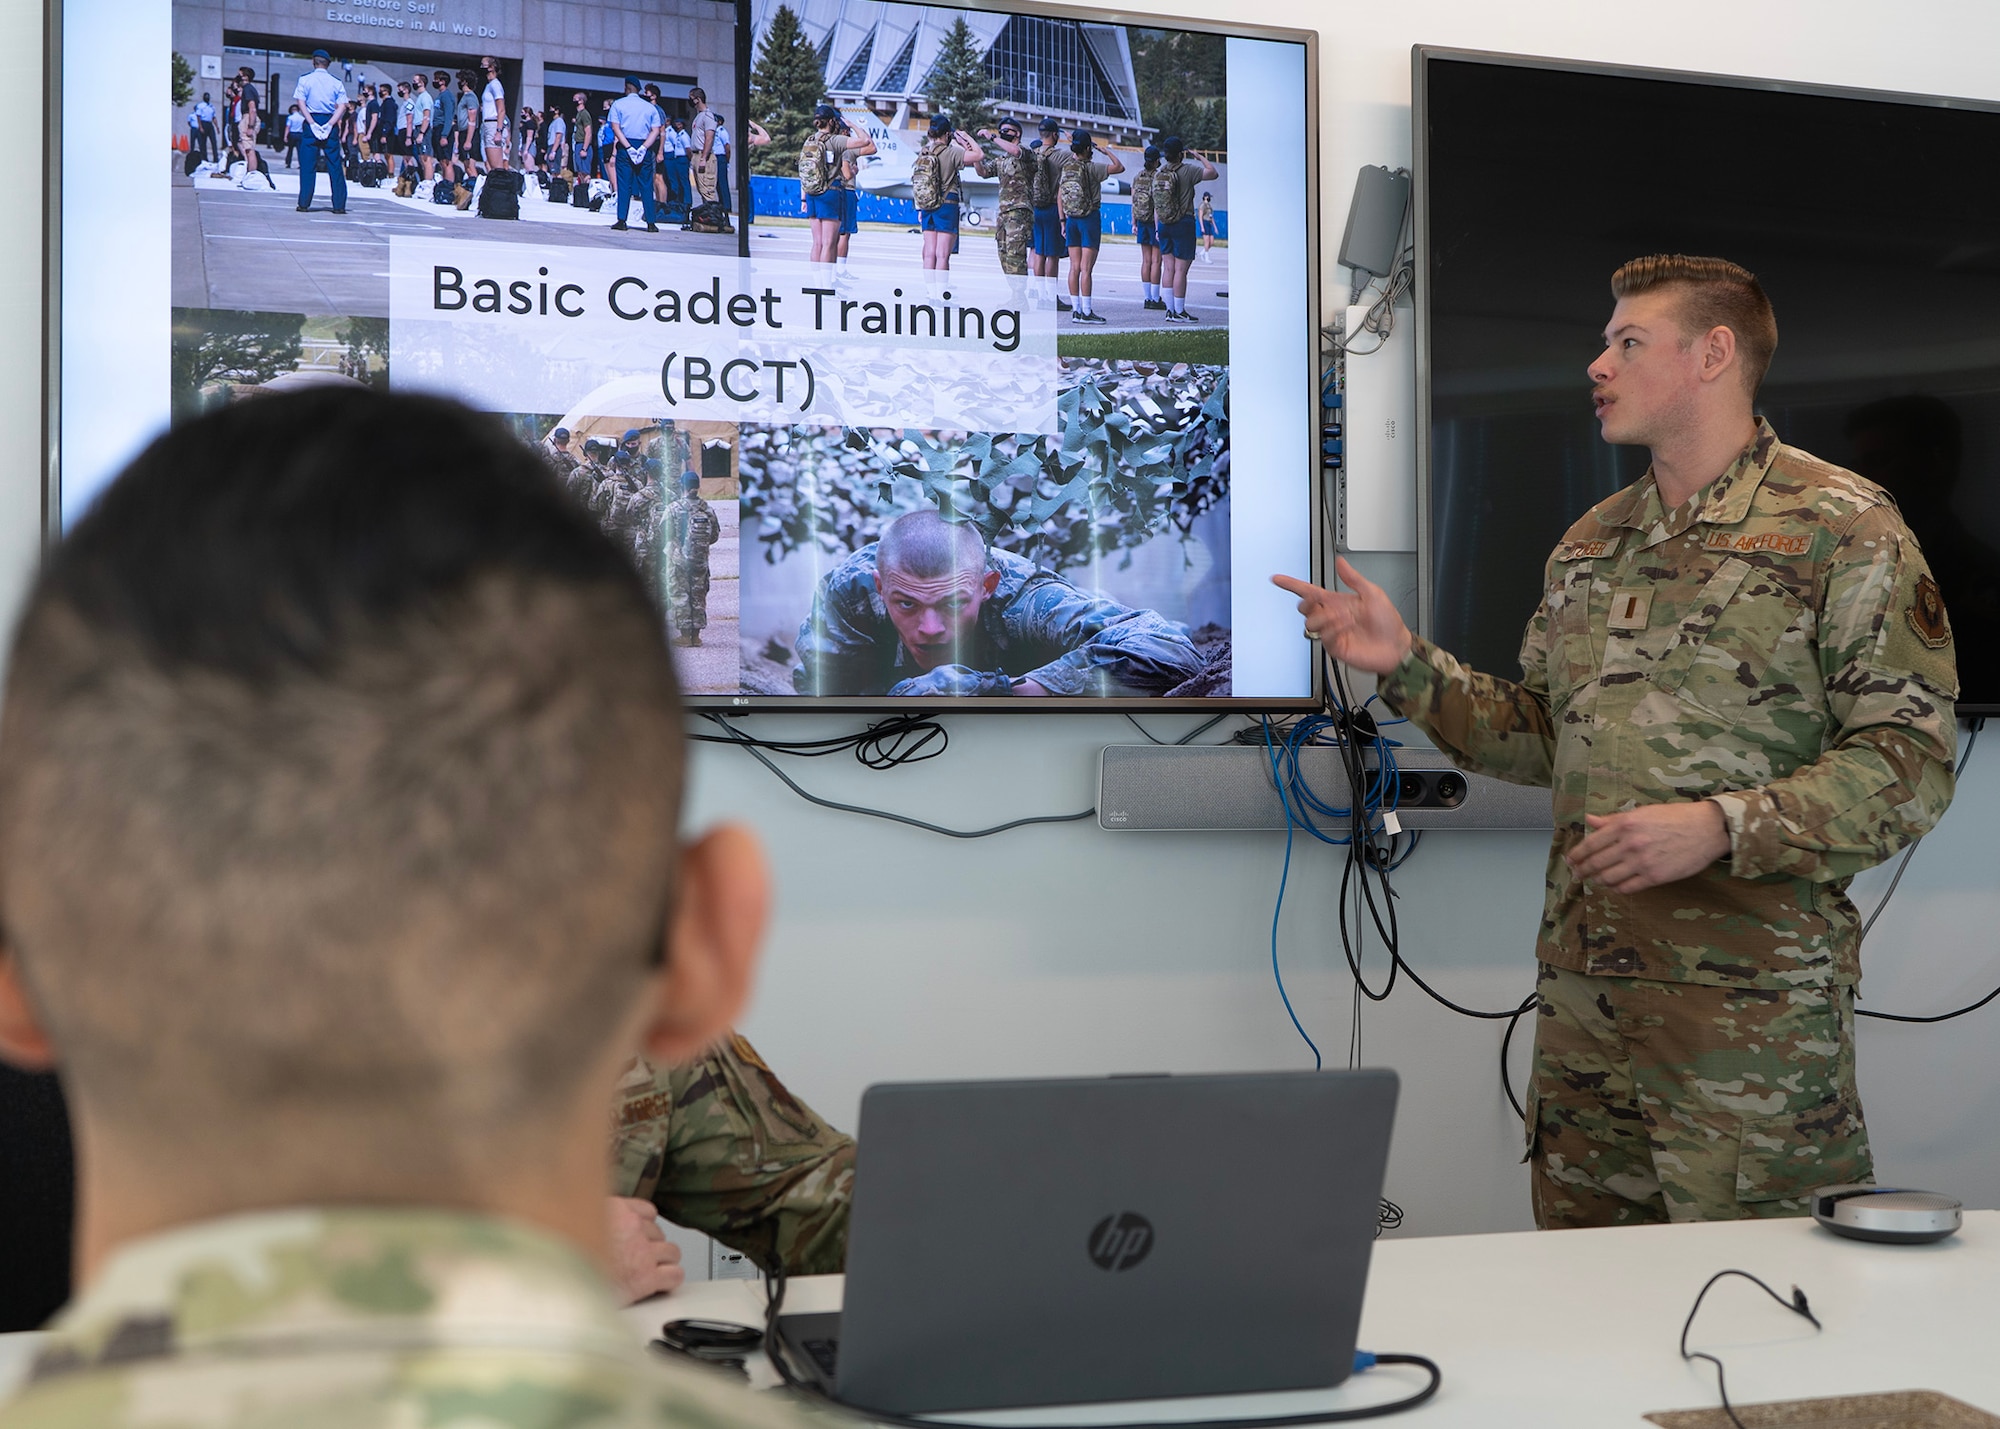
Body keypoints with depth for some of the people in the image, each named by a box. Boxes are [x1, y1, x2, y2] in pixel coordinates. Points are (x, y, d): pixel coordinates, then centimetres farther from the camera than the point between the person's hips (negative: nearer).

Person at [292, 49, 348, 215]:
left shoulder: (305, 79, 1)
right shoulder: (336, 82, 6)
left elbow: (300, 102, -9)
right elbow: (342, 106, -5)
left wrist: (312, 123, -12)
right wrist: (329, 124, -10)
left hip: (311, 122, -1)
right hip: (330, 122, 1)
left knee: (308, 164, 1)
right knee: (335, 165, 4)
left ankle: (304, 203, -1)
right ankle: (339, 204, 2)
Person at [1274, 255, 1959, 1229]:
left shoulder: (1843, 528, -5)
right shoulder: (1591, 541, 17)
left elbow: (1911, 760, -12)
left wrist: (1722, 826, -22)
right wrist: (1406, 666, 7)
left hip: (1752, 1007, -6)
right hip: (1583, 992, 6)